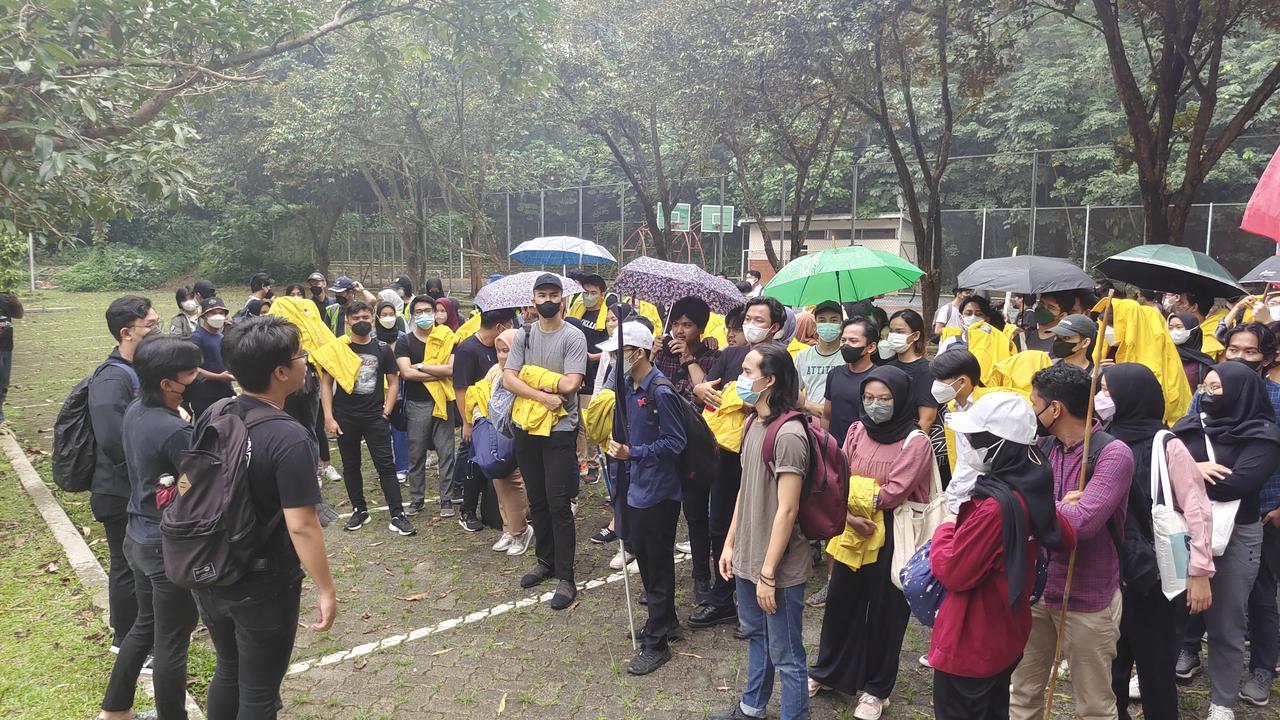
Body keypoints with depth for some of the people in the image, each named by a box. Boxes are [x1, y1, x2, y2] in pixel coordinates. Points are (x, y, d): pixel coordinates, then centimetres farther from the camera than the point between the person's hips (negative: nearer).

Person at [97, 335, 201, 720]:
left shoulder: (135, 411, -1)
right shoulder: (175, 432, -28)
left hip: (138, 537, 9)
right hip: (171, 548, -9)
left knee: (145, 626, 26)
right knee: (171, 643, 7)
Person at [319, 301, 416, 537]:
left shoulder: (382, 349, 3)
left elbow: (393, 382, 8)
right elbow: (326, 383, 1)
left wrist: (386, 412, -2)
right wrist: (329, 417, -7)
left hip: (375, 417, -1)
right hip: (345, 418, 1)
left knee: (386, 465, -4)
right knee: (350, 466, 10)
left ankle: (397, 516, -3)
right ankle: (359, 510, 24)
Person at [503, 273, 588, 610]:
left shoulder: (573, 337, -8)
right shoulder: (524, 335, 6)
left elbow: (570, 384, -19)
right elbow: (508, 378, -4)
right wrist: (543, 395, -19)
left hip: (560, 431, -5)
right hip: (527, 429, 5)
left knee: (558, 503, -5)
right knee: (537, 501, 16)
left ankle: (565, 578, 3)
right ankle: (545, 562, 32)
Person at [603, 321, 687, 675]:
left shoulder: (660, 393, -21)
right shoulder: (627, 386, 6)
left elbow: (676, 442, -21)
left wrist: (632, 453, -25)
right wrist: (619, 448, 8)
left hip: (658, 491, -9)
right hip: (635, 486, 9)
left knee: (658, 565, 2)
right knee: (643, 557, 20)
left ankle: (656, 643, 12)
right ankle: (665, 619, 39)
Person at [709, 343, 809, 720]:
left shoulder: (788, 434, -22)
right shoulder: (754, 424, 5)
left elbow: (786, 510, -22)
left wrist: (768, 573, -19)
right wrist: (730, 543, 14)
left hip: (778, 567, -9)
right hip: (746, 558, 9)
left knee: (785, 656, 5)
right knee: (755, 635, 26)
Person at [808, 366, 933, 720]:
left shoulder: (916, 441, -13)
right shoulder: (857, 430, 2)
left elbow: (894, 492, -20)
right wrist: (849, 513, -18)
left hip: (892, 535, -4)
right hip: (852, 529, 5)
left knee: (885, 610, 10)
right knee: (840, 601, 16)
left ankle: (876, 688, 28)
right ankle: (826, 671, 36)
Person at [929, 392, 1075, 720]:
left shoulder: (993, 505, -30)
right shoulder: (1034, 490, -4)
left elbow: (952, 573, -24)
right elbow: (1066, 540, 13)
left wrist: (945, 530, -6)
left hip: (969, 646, -8)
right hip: (1007, 637, 8)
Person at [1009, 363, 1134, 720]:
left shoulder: (1113, 454, -18)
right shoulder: (1041, 449, 2)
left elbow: (1081, 522, -30)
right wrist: (1059, 508, -19)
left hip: (1087, 599, -5)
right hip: (1035, 589, 6)